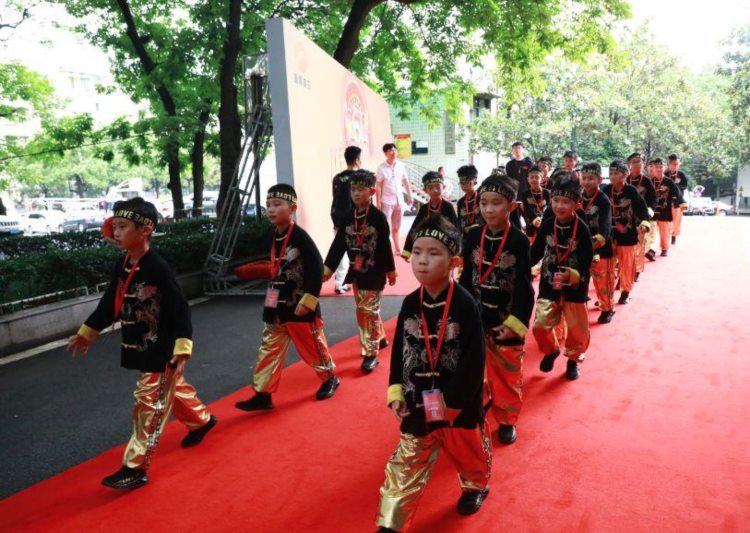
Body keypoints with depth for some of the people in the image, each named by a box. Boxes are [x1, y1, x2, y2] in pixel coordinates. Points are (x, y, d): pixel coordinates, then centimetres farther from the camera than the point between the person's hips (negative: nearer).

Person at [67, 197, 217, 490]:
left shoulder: (158, 268, -22)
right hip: (139, 347, 8)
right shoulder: (121, 264, 1)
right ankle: (201, 420, 46)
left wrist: (182, 348, -28)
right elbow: (111, 302, 14)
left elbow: (180, 309, -22)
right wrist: (86, 332, 21)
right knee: (173, 389, 23)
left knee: (149, 405, -2)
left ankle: (135, 468, 7)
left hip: (162, 350, -8)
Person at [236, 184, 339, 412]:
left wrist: (308, 300, -21)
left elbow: (316, 268, -21)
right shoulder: (274, 237, 7)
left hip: (300, 307, -7)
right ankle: (262, 394, 16)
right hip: (278, 308, 7)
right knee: (269, 350, 8)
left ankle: (330, 378, 33)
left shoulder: (300, 237, -17)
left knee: (312, 346, 9)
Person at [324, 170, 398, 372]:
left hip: (374, 272, -6)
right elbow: (339, 243, 2)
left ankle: (371, 353, 5)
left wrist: (390, 270, -4)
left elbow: (385, 246, -9)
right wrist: (328, 267, -3)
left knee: (370, 311, -4)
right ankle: (380, 338, 37)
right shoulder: (348, 217, 3)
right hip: (356, 271, 6)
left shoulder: (378, 217, -12)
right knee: (363, 310, 16)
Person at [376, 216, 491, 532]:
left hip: (459, 404, -3)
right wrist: (396, 390, -3)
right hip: (417, 404, 3)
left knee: (469, 453, 23)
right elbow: (398, 350, 4)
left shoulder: (465, 304, -19)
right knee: (405, 467, 9)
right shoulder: (410, 304, -4)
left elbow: (474, 360, -18)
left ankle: (476, 486, 54)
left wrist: (454, 400, -17)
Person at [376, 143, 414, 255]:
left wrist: (409, 196, 9)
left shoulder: (401, 165, 3)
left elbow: (406, 182, 11)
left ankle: (397, 249, 23)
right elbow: (378, 186, -7)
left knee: (396, 227, 14)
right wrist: (378, 202, -11)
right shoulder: (381, 168, -9)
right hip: (387, 202, -4)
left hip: (399, 200, 4)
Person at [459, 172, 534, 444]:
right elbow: (466, 278, 3)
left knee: (507, 375, 11)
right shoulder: (473, 236, -2)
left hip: (505, 320, -3)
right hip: (475, 317, 3)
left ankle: (507, 420, 30)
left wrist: (516, 321, -20)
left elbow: (524, 286, -13)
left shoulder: (519, 241, -13)